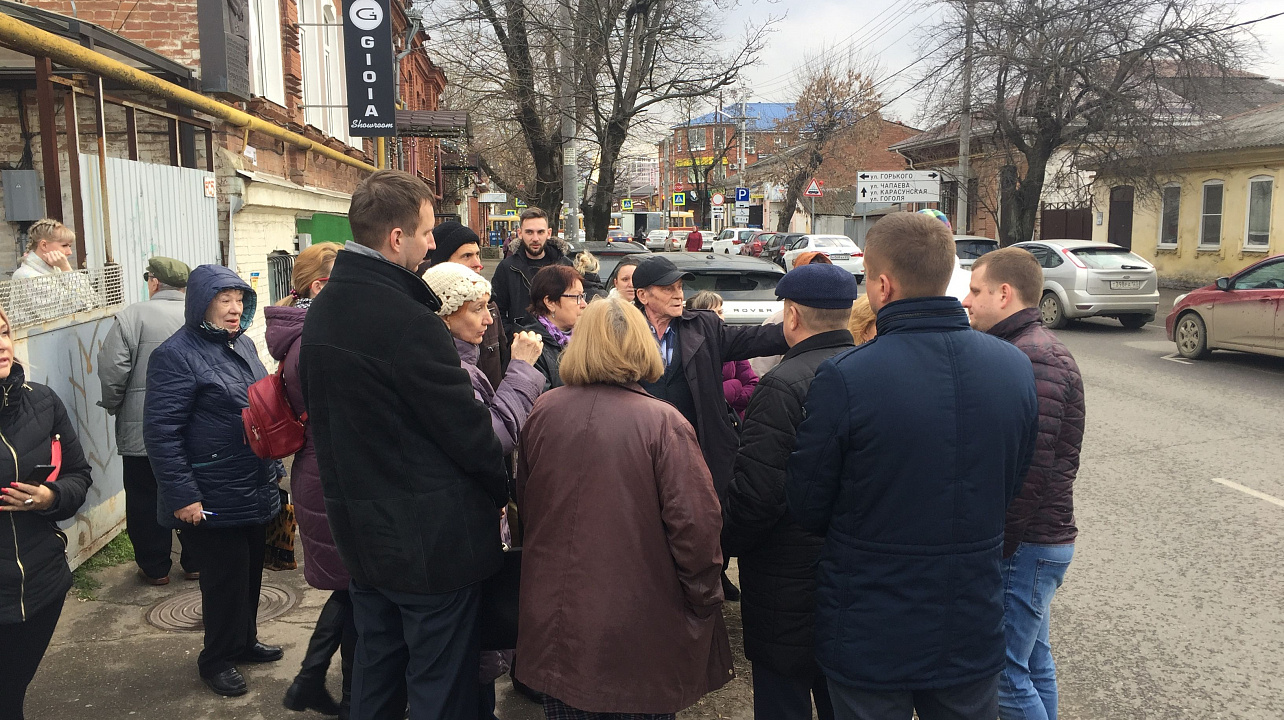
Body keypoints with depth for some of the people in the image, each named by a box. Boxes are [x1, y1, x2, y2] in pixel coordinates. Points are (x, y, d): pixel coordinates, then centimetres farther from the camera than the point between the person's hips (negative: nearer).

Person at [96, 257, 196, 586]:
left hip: (143, 431, -3)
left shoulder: (133, 316, -9)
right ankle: (196, 563, 23)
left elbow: (112, 370, -13)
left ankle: (155, 568, 19)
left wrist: (113, 405, 4)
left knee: (146, 498, 10)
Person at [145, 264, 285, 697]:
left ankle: (244, 641, 38)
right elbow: (160, 431, -19)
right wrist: (182, 496, -21)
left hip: (255, 493, 8)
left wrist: (273, 467, 21)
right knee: (225, 580, 3)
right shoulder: (176, 355, -15)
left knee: (250, 572, 19)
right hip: (213, 500, -8)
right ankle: (218, 660, 22)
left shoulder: (242, 344, 10)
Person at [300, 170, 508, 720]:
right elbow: (465, 426, -19)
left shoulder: (321, 311, 5)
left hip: (359, 530, 9)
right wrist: (502, 490, -1)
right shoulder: (406, 319, -24)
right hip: (431, 538, -9)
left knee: (376, 669, 24)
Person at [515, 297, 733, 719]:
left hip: (554, 621, 3)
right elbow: (695, 523, -18)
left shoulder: (543, 412, -5)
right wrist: (704, 603, -3)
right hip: (639, 629, -3)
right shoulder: (662, 423, -18)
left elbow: (524, 502, 7)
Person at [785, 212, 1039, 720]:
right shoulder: (1015, 368, -7)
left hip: (869, 644, -4)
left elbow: (806, 509, -11)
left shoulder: (843, 378, -23)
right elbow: (1010, 489, 6)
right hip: (974, 637, 4)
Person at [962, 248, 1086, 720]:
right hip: (1034, 540, 10)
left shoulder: (1035, 358, -20)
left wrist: (993, 550, -20)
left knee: (1005, 674, -2)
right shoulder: (1030, 348, 13)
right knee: (1034, 662, 20)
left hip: (1024, 546, -10)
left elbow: (1030, 470, -25)